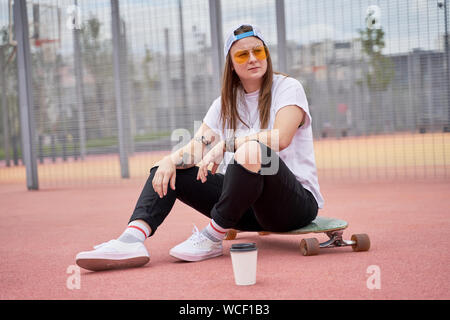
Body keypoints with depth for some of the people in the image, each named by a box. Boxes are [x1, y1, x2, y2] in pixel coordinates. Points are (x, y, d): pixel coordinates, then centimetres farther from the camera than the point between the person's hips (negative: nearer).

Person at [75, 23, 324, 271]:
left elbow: (281, 138, -23)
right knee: (165, 169, -2)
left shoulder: (287, 88, -5)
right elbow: (197, 148, 4)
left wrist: (226, 144, -26)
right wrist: (172, 160, -17)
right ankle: (133, 238, -26)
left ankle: (212, 238, -23)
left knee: (251, 151, -37)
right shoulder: (226, 103, 12)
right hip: (247, 206, 6)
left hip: (297, 202, -6)